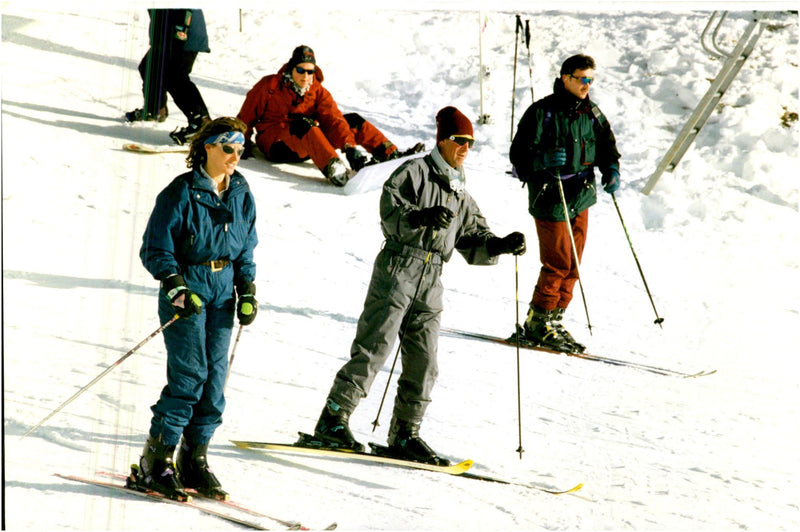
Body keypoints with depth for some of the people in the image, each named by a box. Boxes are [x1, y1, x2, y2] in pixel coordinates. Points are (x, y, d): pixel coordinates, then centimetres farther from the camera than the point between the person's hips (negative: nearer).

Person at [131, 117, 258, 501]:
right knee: (189, 375, -13)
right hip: (186, 289, -6)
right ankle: (154, 465, -8)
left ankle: (194, 461, 11)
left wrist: (248, 290, 8)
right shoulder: (181, 193, -10)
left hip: (223, 291, 6)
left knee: (214, 378, 3)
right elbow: (155, 250, -9)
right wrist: (176, 287, -21)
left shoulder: (240, 194, 9)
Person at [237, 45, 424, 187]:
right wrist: (243, 144, -9)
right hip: (275, 144, -5)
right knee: (303, 123, -38)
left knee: (352, 120, -5)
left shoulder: (318, 92, 4)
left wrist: (351, 147, -24)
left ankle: (391, 155, -15)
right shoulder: (269, 87, -5)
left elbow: (333, 120, -10)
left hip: (308, 147, 5)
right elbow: (246, 116, 1)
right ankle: (334, 171, -60)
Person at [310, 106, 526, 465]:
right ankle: (333, 420, -8)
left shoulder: (461, 194, 22)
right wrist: (422, 217, -33)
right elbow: (390, 208, -15)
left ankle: (404, 434, 12)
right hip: (398, 269, -7)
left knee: (423, 361, 4)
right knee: (374, 348, -11)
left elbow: (474, 242, 21)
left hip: (431, 281, 7)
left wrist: (501, 246, 2)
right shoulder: (414, 171, 0)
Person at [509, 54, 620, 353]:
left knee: (572, 264, 10)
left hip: (581, 198, 7)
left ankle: (553, 320, 21)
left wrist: (611, 171, -6)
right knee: (558, 264, -7)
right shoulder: (542, 112, -9)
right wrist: (544, 159, -28)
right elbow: (518, 154, -9)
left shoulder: (592, 114, 9)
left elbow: (608, 148, 14)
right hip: (551, 200, -6)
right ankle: (537, 324, 4)